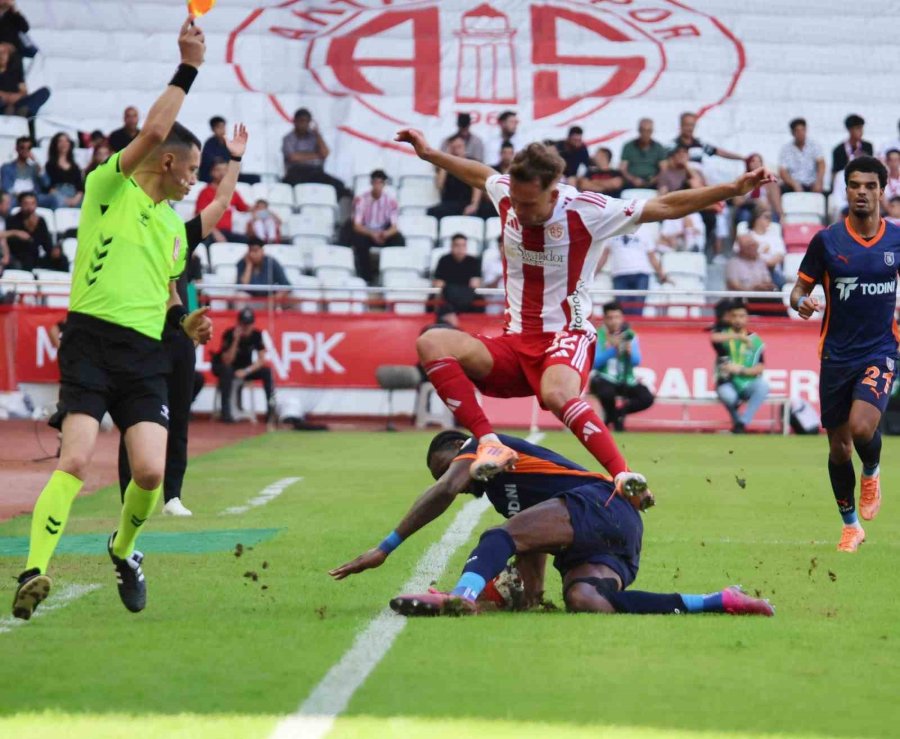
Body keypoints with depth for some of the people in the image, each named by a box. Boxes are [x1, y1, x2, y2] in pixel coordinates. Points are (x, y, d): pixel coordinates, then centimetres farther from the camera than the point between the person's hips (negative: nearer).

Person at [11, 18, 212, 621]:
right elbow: (154, 131, -13)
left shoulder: (176, 225, 23)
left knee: (151, 471, -9)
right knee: (76, 460, -21)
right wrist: (189, 68, -10)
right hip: (92, 339, -6)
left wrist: (185, 321, 14)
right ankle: (35, 571, -27)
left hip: (146, 354, 6)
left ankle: (124, 549, 20)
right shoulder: (109, 186, 3)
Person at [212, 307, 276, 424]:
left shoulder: (256, 334, -12)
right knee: (227, 370, -38)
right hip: (222, 366, -3)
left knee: (267, 371, -21)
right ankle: (225, 412, -36)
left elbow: (262, 360, -13)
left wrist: (246, 371, -29)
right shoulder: (229, 334, -23)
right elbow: (227, 361, -29)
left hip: (245, 368, 3)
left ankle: (271, 409, -21)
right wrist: (236, 340, -39)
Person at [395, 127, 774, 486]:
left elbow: (667, 206, -7)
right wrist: (429, 153, 35)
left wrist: (733, 188, -12)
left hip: (565, 339, -5)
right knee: (431, 343, -23)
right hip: (514, 344, 5)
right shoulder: (507, 195, 1)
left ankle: (623, 475, -41)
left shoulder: (586, 212, -11)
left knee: (556, 394, -42)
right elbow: (480, 174, 27)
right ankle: (489, 444, -32)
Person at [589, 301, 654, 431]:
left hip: (625, 380, 3)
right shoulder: (597, 336, -5)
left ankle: (617, 412, 7)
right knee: (607, 392, -38)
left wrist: (630, 352, -27)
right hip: (603, 379, -3)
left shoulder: (630, 335, 4)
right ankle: (613, 417, -3)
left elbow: (636, 362, -7)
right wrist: (612, 349, -25)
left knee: (647, 398, -20)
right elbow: (595, 362, -16)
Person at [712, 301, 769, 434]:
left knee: (763, 385, -31)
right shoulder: (724, 334, 3)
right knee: (727, 394, -36)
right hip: (727, 384, -1)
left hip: (748, 385, 1)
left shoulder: (755, 340, 5)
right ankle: (736, 420, -3)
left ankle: (742, 423, -24)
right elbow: (714, 338, -23)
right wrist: (739, 337, -30)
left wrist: (740, 370, -18)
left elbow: (760, 368, -2)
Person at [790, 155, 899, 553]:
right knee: (839, 446, 6)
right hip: (836, 355, 1)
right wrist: (802, 302, -21)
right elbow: (801, 287, 1)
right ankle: (851, 526, 25)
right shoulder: (827, 240, -4)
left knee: (862, 427, -24)